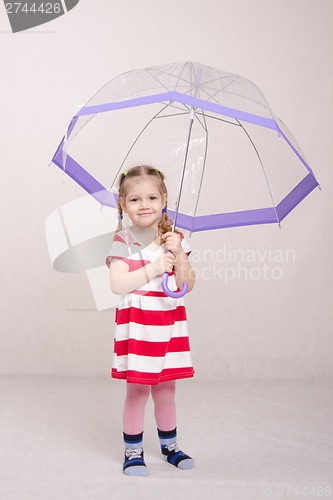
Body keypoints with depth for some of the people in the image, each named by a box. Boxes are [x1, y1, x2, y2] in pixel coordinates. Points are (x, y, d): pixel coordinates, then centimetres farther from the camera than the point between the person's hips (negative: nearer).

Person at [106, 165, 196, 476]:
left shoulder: (174, 239, 5)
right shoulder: (123, 241, -7)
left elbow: (187, 285, 3)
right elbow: (117, 284, -17)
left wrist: (178, 256, -12)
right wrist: (153, 268, -20)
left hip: (169, 323, 4)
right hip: (136, 324, -4)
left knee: (166, 389, 14)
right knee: (137, 389, 1)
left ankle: (169, 446, 33)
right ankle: (133, 452, 19)